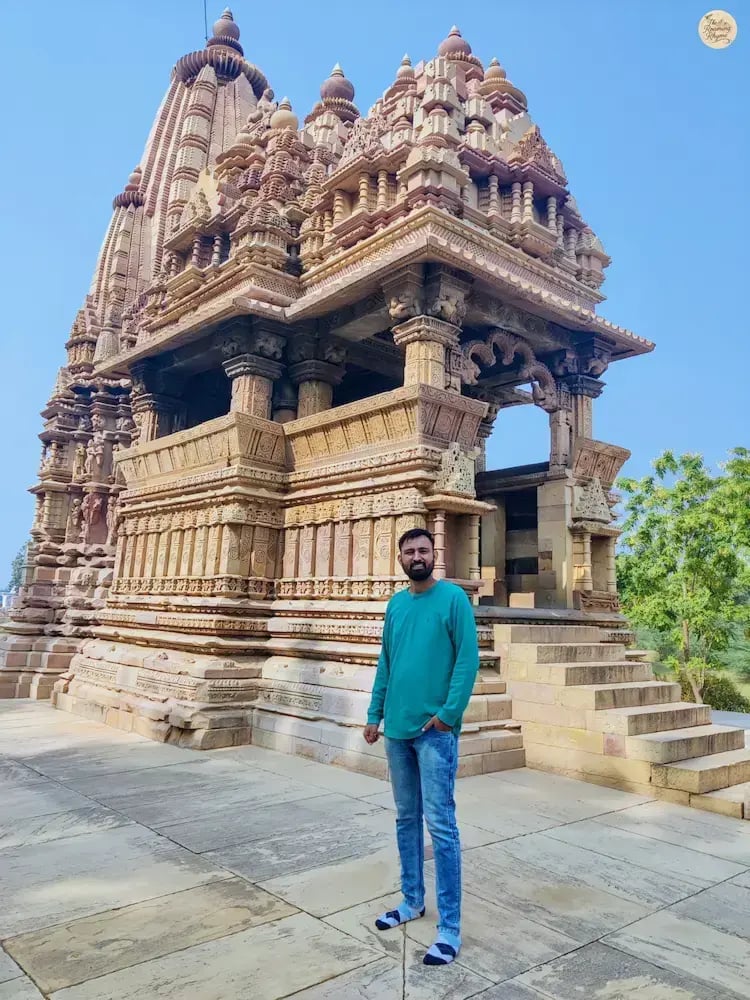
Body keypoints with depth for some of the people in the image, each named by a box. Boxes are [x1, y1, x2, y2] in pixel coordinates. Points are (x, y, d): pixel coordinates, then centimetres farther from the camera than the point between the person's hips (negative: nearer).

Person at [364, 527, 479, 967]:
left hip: (435, 730, -6)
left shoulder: (453, 598, -8)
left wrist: (449, 712, -18)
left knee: (440, 826, -2)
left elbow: (469, 658, -12)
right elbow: (385, 663, 13)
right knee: (406, 819, 17)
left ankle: (449, 928, 9)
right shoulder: (395, 604, 10)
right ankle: (412, 901, 33)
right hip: (397, 729, 6)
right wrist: (375, 713, 9)